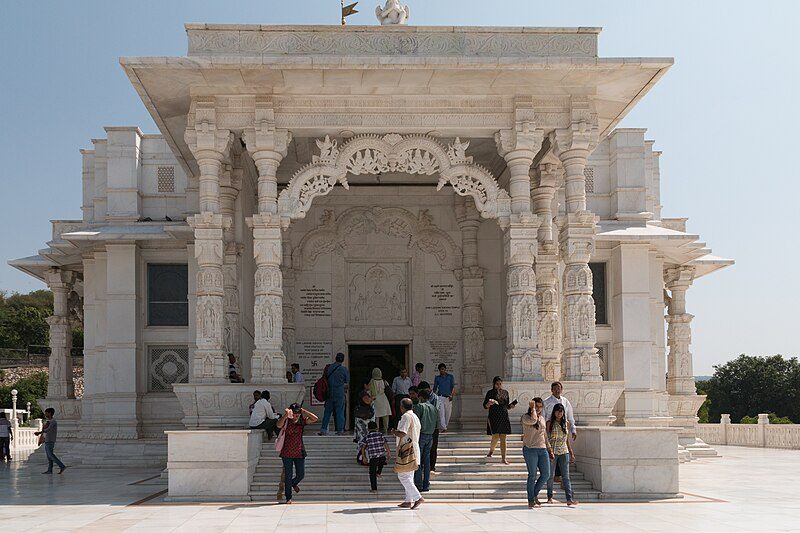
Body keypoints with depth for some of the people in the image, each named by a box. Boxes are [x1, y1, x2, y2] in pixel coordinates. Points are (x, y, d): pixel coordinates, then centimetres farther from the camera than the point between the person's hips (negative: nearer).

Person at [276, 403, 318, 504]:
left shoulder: (302, 421, 0)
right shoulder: (286, 421, -8)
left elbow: (315, 418, -13)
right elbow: (279, 425, -30)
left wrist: (304, 411, -14)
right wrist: (286, 415, -38)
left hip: (299, 452, 3)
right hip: (287, 453, -3)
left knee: (301, 475, 7)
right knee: (288, 476, 3)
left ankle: (294, 483, 43)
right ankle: (288, 498, 15)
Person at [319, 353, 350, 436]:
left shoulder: (329, 367, 3)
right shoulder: (344, 369, -6)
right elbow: (347, 382, 2)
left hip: (329, 393, 3)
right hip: (339, 394, -3)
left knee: (327, 411, 8)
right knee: (339, 412, 3)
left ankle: (323, 429, 6)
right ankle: (340, 430, 3)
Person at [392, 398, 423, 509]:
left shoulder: (406, 416, -13)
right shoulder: (415, 417, 19)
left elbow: (402, 433, -22)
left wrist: (394, 432, -3)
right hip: (414, 449, 10)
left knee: (403, 476, -9)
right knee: (409, 477, 12)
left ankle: (417, 497, -15)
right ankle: (408, 501, 12)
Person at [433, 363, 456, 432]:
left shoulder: (450, 377, 7)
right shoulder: (437, 378, 8)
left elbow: (453, 387, 2)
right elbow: (435, 388, 15)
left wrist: (451, 395, -12)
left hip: (448, 398, 2)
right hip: (440, 397, -2)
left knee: (448, 414, 5)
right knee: (441, 413, -15)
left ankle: (444, 427, 20)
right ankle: (443, 428, -20)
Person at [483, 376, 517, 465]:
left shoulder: (505, 392, 12)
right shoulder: (490, 392, 0)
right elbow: (485, 406, 1)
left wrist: (511, 405, -1)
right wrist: (489, 404, -20)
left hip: (504, 417, 3)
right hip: (494, 417, -3)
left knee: (503, 438, 0)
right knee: (495, 437, -9)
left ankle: (504, 458, 2)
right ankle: (491, 450, 22)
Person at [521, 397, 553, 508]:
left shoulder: (542, 418, 17)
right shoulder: (525, 417, -2)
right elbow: (533, 420, -26)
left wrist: (549, 449, 21)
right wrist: (532, 408, -12)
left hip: (542, 449, 6)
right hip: (530, 449, -6)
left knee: (546, 474, 4)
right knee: (532, 475, -5)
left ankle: (535, 494, 24)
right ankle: (531, 501, 3)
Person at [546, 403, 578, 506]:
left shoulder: (566, 423, 9)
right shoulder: (549, 423, -2)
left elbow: (567, 440, 15)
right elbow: (546, 438, -3)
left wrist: (571, 454, 13)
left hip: (564, 452, 2)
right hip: (552, 452, -2)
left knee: (566, 476, -3)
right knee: (550, 476, 5)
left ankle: (569, 499, -10)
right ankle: (550, 497, 20)